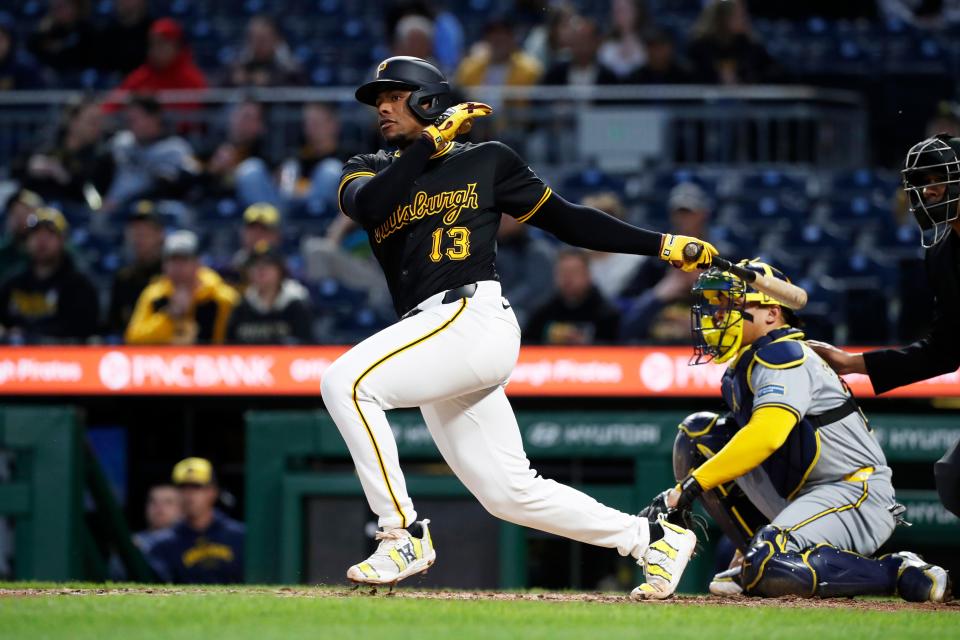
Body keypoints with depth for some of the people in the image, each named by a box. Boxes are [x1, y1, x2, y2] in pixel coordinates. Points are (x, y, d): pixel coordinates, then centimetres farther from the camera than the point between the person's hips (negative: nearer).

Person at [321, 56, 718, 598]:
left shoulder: (486, 161, 11)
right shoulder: (371, 170, 20)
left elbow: (567, 220, 14)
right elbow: (367, 206, -5)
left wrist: (663, 245, 9)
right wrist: (431, 142, -8)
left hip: (474, 316, -6)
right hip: (431, 339, 6)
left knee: (347, 382, -24)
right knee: (509, 493, 6)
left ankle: (405, 536, -19)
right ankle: (654, 540, 19)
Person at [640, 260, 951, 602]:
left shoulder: (784, 355, -14)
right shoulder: (741, 368, 16)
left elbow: (765, 436, -29)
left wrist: (691, 484, -29)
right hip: (798, 494, 10)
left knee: (772, 567, -34)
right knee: (698, 433, 6)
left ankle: (901, 573, -14)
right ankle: (757, 564, 8)